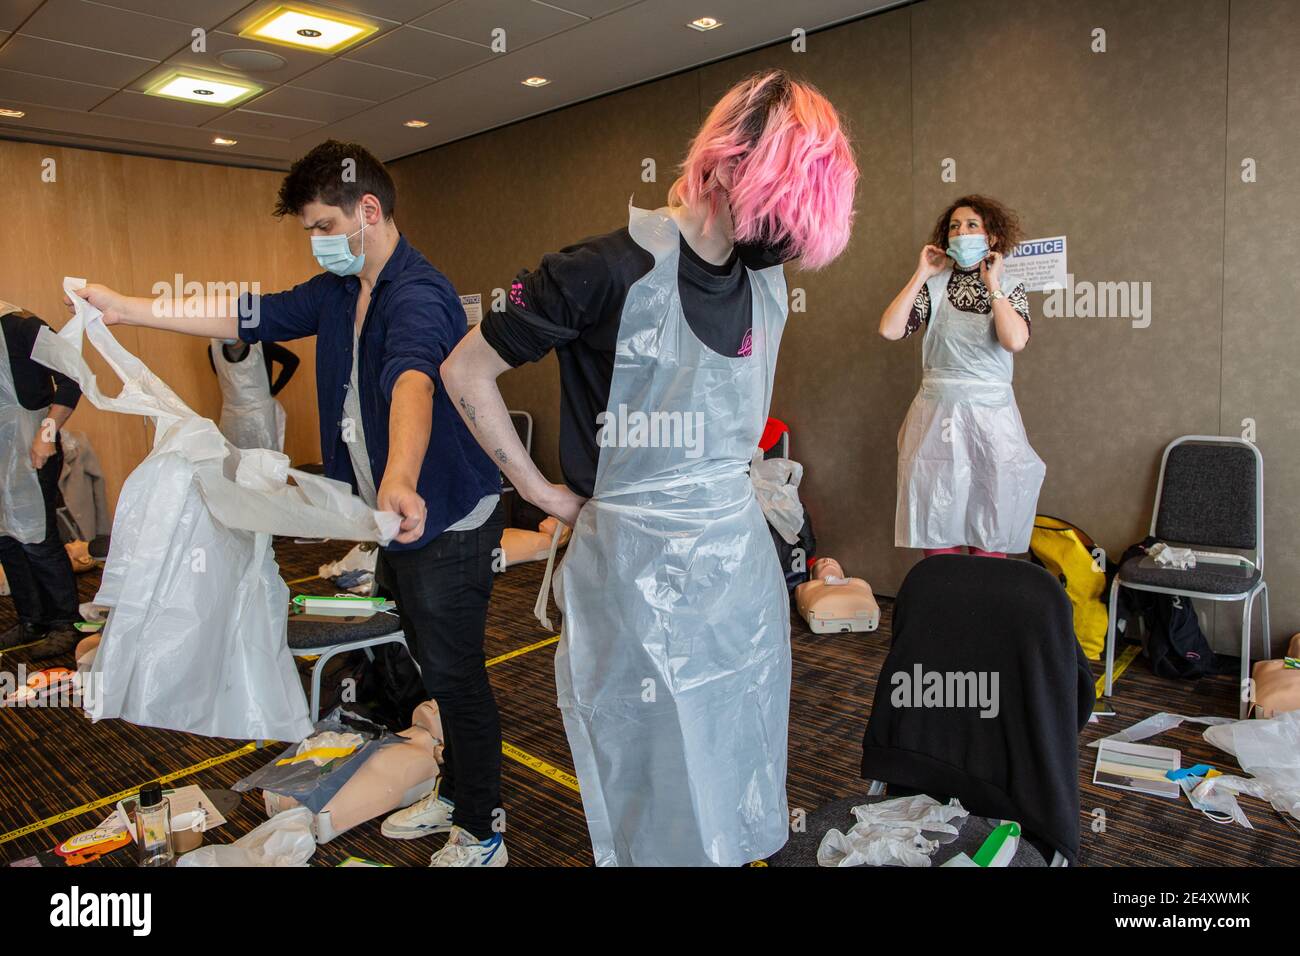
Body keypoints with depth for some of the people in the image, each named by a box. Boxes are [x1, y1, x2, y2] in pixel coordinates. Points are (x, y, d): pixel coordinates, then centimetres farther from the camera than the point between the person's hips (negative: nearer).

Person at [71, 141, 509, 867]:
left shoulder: (417, 294, -23)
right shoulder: (339, 291, 8)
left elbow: (412, 380, -43)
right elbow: (249, 318, 12)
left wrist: (400, 480, -60)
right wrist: (125, 308, 10)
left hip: (448, 521, -9)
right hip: (394, 515, 9)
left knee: (455, 675, 3)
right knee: (434, 668, 20)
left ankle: (482, 833, 21)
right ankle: (457, 794, 39)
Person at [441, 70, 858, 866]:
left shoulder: (768, 280, 3)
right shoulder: (611, 271, -18)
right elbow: (466, 372, -9)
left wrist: (733, 485, 12)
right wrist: (542, 491, -8)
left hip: (742, 554, 6)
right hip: (639, 569, -6)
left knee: (745, 781, 20)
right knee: (663, 797, 11)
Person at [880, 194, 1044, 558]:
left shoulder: (1009, 287, 5)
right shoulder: (933, 285, 5)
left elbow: (1015, 341, -15)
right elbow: (889, 329, -11)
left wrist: (992, 284, -7)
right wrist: (921, 275, -4)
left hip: (991, 416, 0)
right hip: (937, 416, 0)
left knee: (990, 541, 5)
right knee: (937, 533, 3)